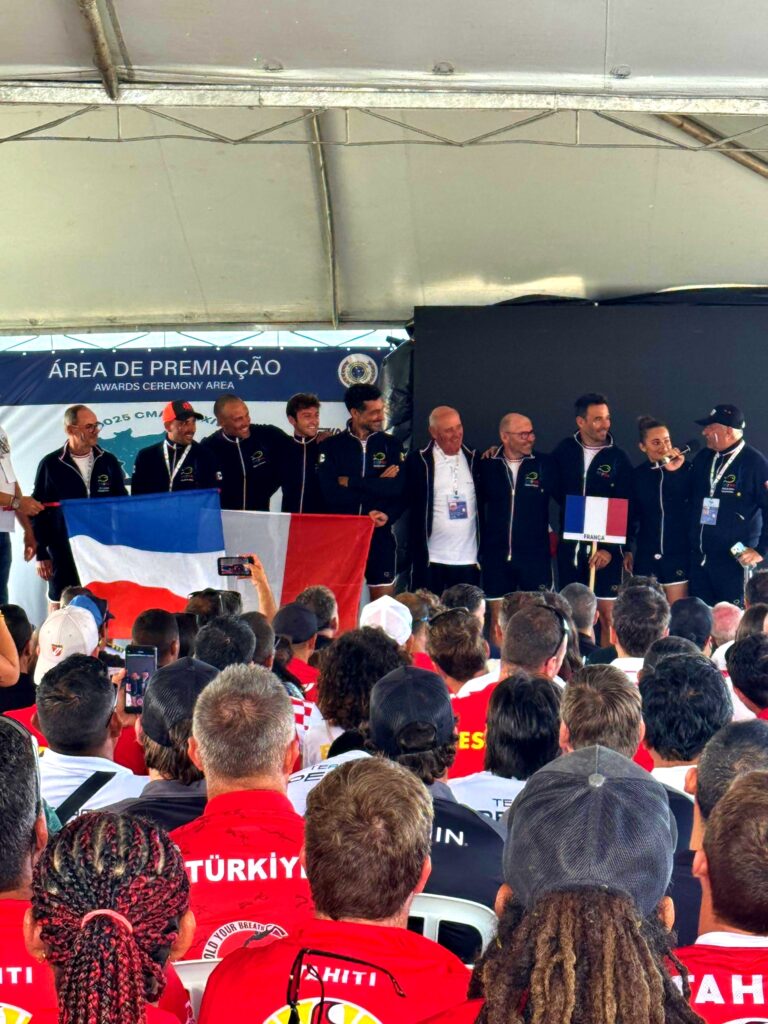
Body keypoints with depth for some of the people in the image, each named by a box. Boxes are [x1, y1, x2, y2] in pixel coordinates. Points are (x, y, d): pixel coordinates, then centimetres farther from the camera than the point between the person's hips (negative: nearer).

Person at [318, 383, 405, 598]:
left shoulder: (391, 444, 5)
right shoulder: (331, 447, 2)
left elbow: (397, 488, -9)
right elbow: (330, 493, -11)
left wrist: (352, 483, -13)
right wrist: (377, 486, -10)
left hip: (380, 535, 0)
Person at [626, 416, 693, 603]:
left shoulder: (685, 470, -4)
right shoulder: (637, 475, 4)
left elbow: (694, 506, -16)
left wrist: (676, 472, -23)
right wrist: (626, 550, 16)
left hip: (679, 554, -3)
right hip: (646, 556, 3)